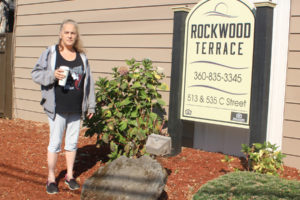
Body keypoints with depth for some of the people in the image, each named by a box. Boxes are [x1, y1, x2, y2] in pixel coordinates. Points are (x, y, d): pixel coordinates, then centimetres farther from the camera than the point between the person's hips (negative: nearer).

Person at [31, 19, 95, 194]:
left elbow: (88, 82, 10)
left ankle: (70, 175, 29)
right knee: (55, 143, 3)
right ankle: (51, 178, 18)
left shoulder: (82, 56, 6)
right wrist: (52, 75, -21)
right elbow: (36, 74, -2)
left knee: (72, 143, 13)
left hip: (76, 109, 4)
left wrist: (91, 106, 9)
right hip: (57, 109, -3)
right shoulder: (50, 53, -4)